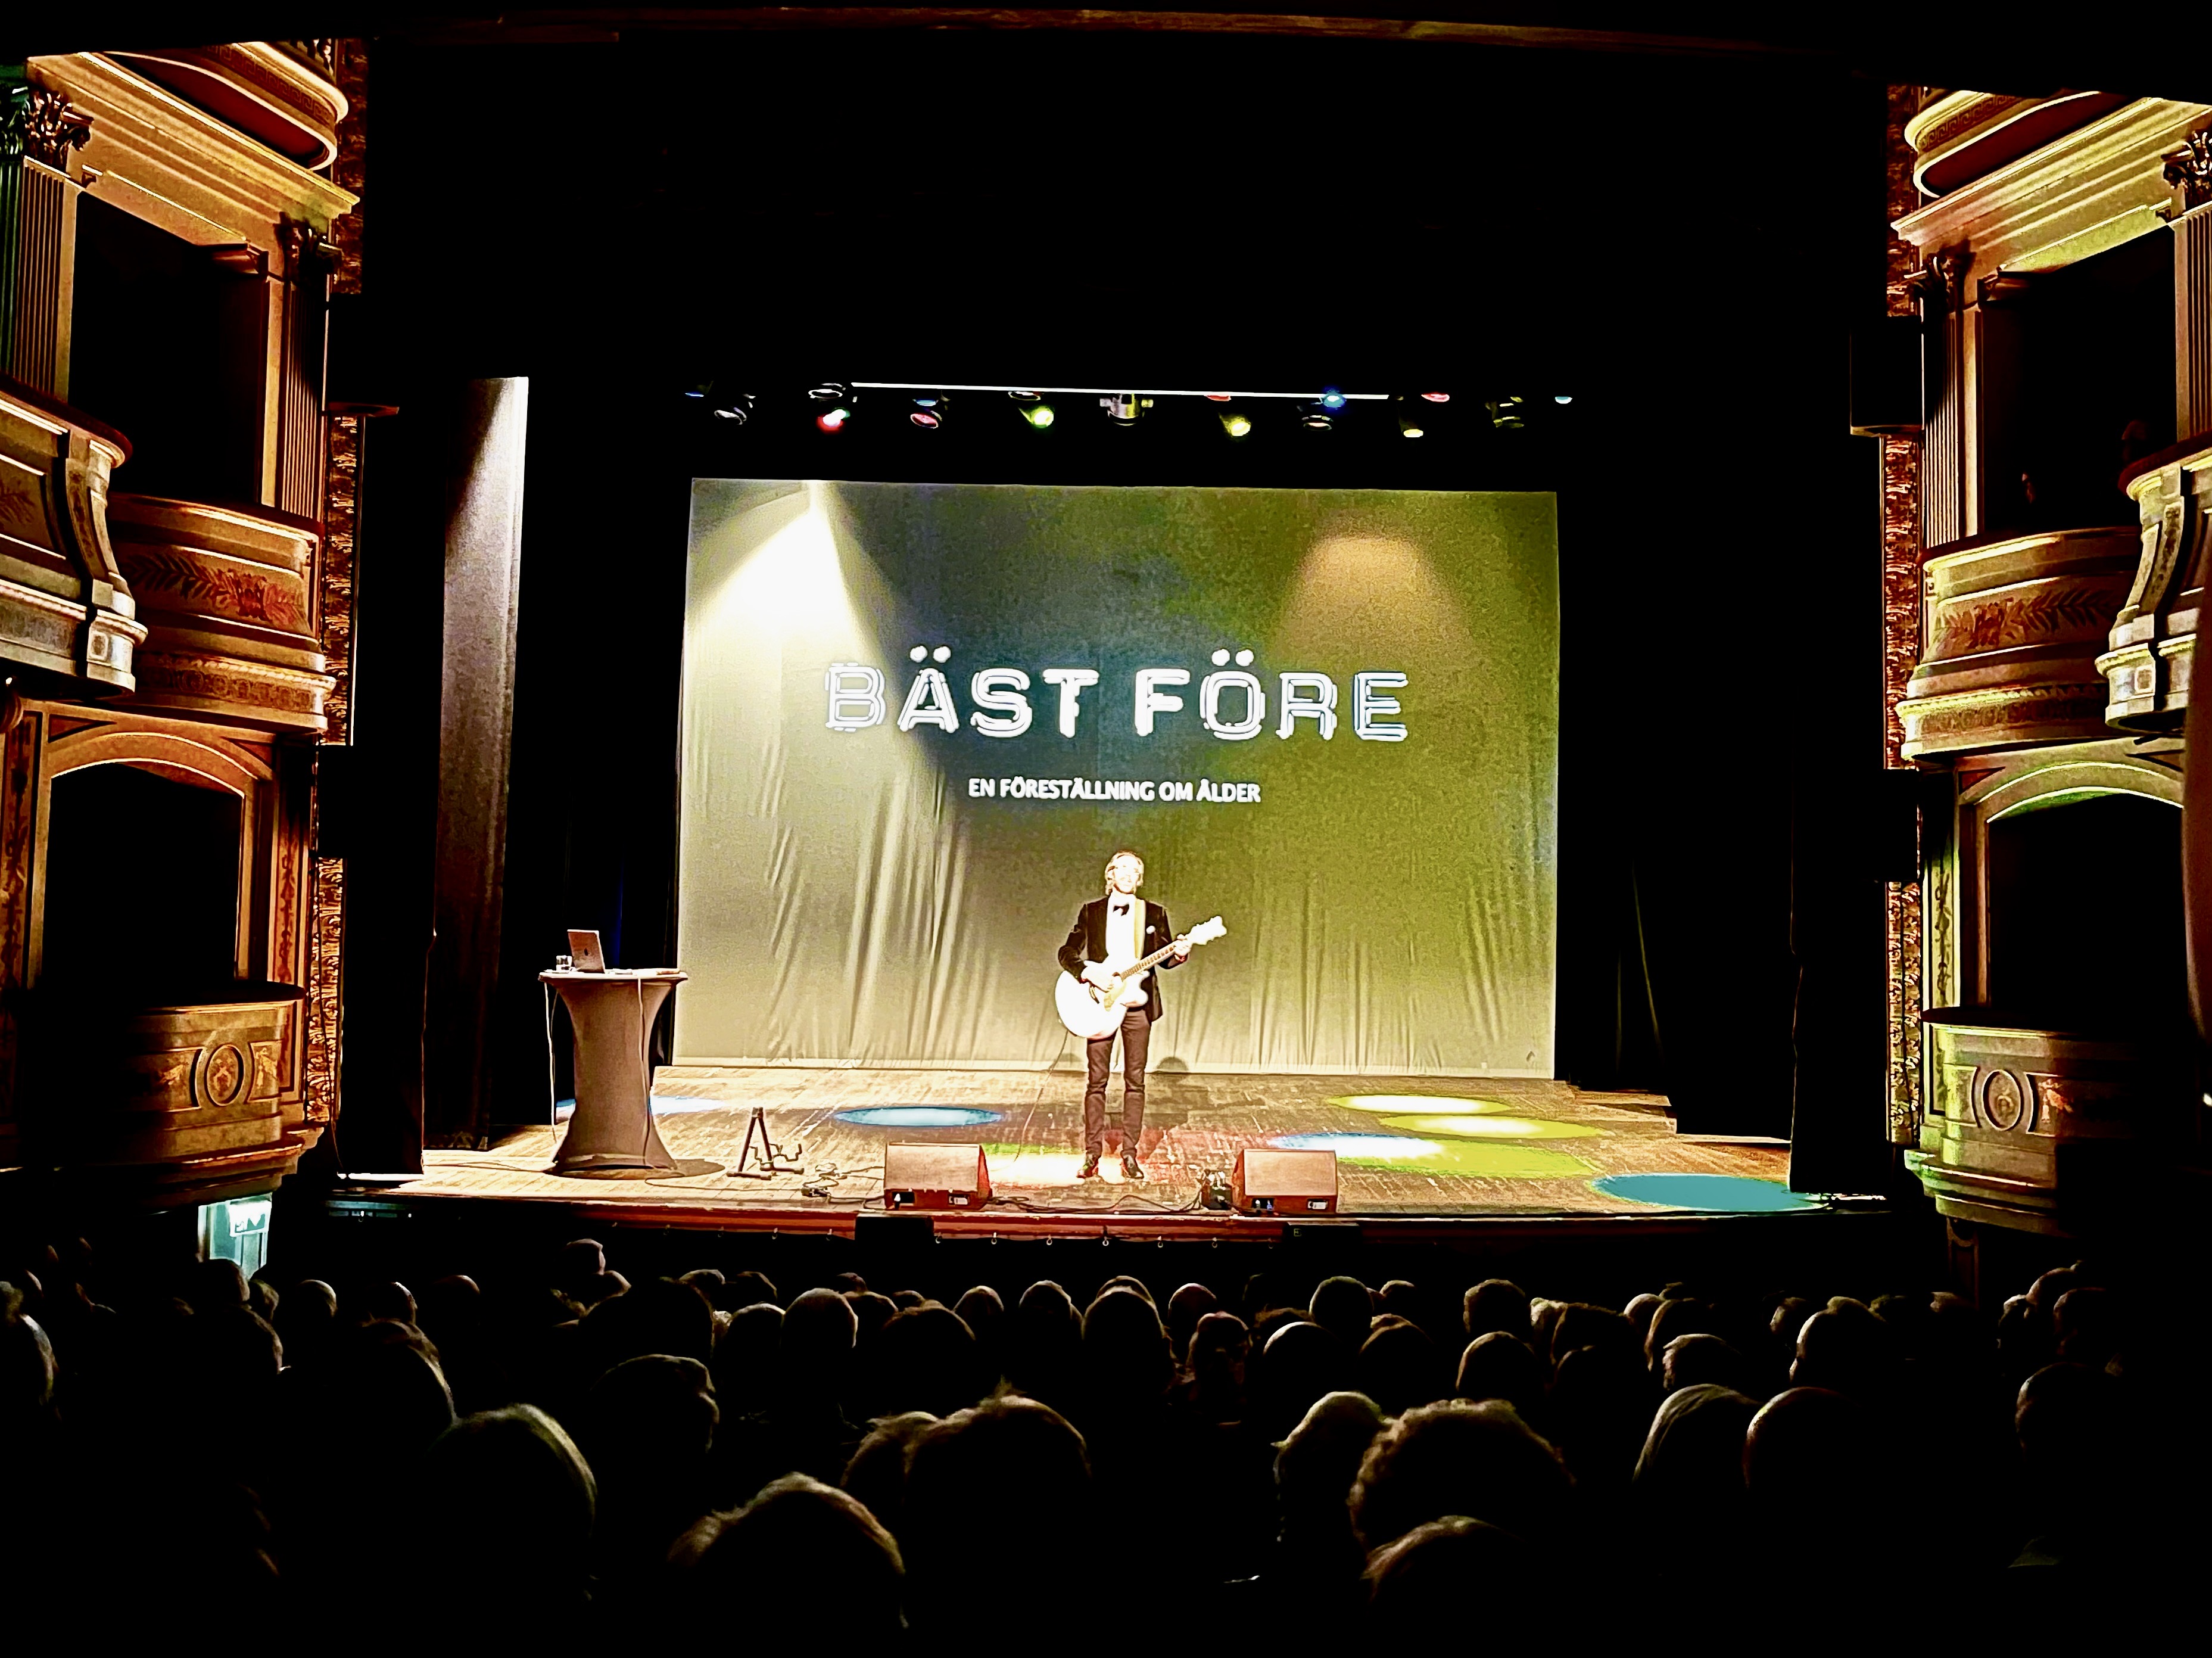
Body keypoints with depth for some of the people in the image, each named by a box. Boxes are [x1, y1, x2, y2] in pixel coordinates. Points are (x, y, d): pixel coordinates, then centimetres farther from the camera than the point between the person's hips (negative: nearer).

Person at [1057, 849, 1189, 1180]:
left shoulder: (1154, 914, 8)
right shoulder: (1091, 912, 6)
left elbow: (1164, 958, 9)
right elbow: (1067, 952, 3)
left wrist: (1179, 955, -13)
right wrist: (1088, 972, -14)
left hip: (1137, 1005, 1)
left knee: (1135, 1080, 3)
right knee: (1096, 1080, 0)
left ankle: (1130, 1155, 8)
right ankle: (1092, 1153, 6)